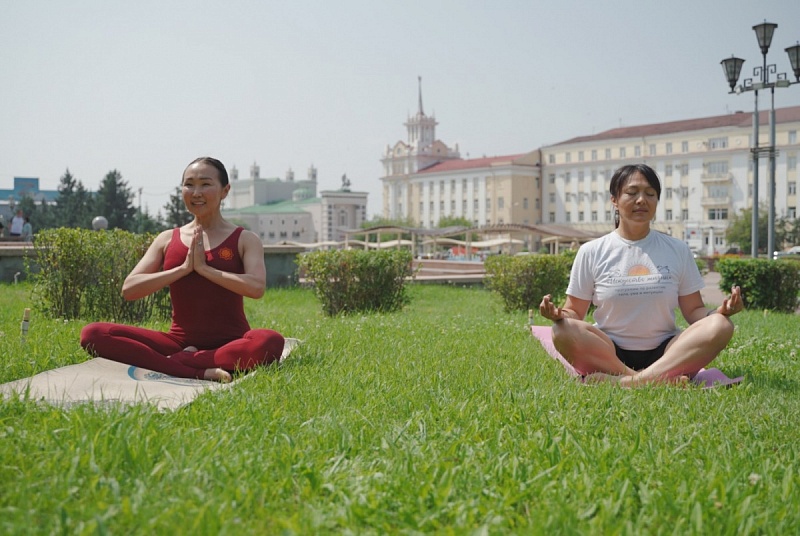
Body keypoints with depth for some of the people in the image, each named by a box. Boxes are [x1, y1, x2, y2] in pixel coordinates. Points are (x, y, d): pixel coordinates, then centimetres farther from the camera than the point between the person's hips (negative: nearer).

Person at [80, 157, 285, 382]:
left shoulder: (244, 239, 3)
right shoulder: (167, 240, 11)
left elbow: (256, 287, -16)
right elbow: (128, 289, -1)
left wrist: (204, 268, -13)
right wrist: (183, 268, -9)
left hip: (230, 344, -3)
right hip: (179, 342, 3)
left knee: (270, 341, -38)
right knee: (93, 334, -17)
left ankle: (175, 362, -25)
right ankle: (199, 371, -28)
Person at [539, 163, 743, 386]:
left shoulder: (678, 250, 8)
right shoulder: (591, 252, 3)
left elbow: (694, 311, 9)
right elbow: (575, 312, 4)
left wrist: (719, 311, -14)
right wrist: (559, 314, -20)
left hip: (665, 354, 2)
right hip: (608, 354, -2)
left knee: (719, 326, -25)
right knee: (564, 331, -31)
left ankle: (625, 381, -34)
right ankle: (662, 379, -31)